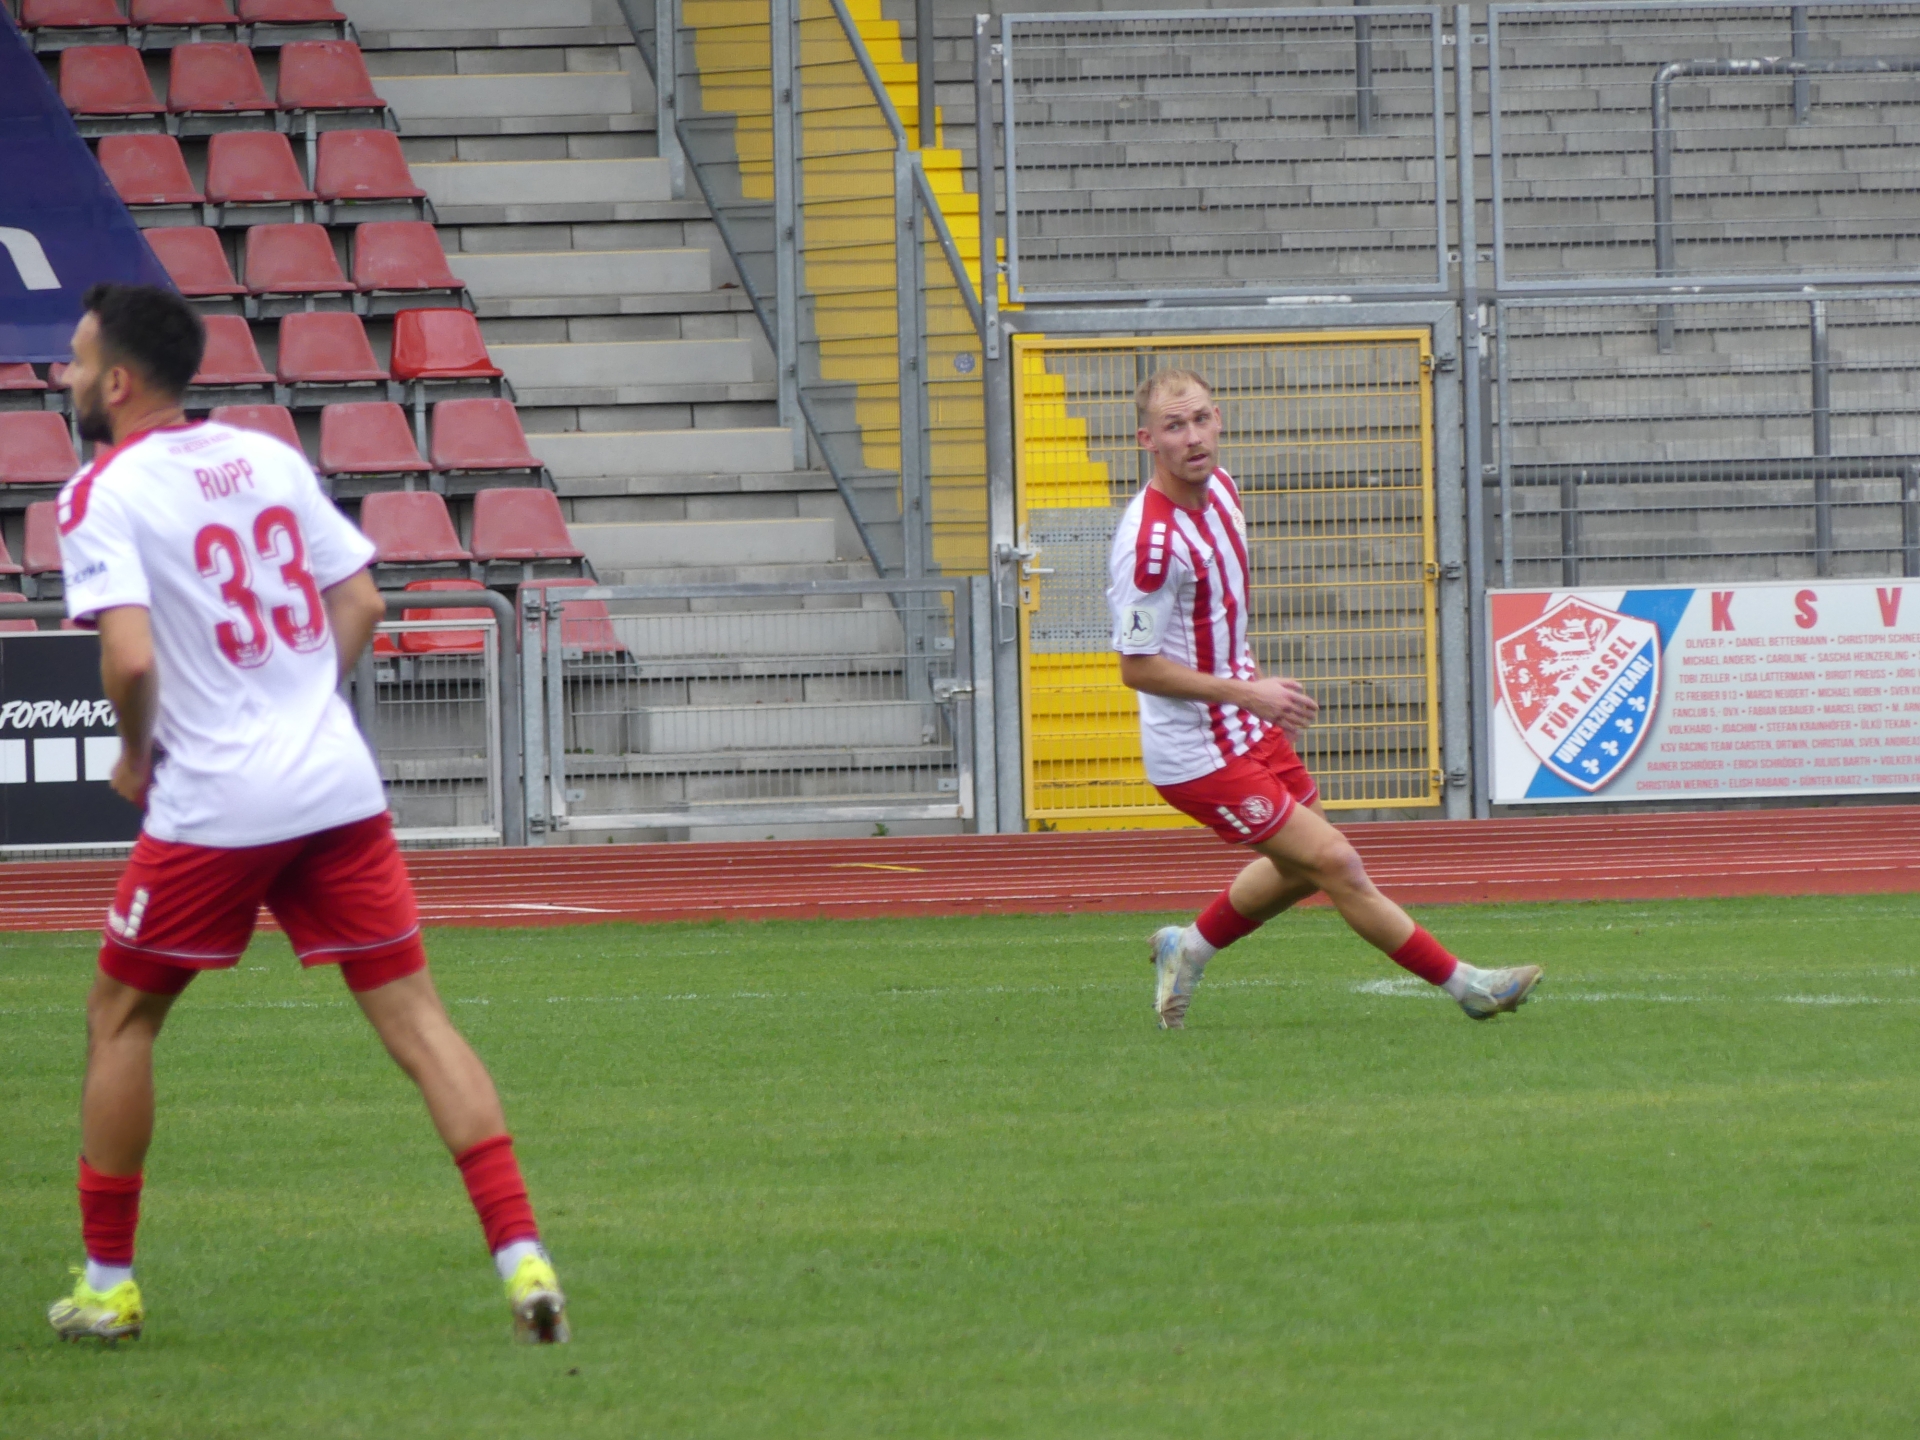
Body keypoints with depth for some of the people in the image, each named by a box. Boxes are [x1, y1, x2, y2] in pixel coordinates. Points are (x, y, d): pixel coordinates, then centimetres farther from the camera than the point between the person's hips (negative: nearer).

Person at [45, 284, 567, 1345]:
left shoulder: (102, 494, -7)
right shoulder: (269, 459, 12)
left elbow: (130, 658, -18)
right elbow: (361, 602, 12)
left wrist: (134, 755, -1)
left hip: (211, 808, -5)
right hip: (339, 788, 5)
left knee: (120, 1017, 13)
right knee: (413, 1016, 2)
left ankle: (107, 1282, 17)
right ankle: (521, 1254, -9)